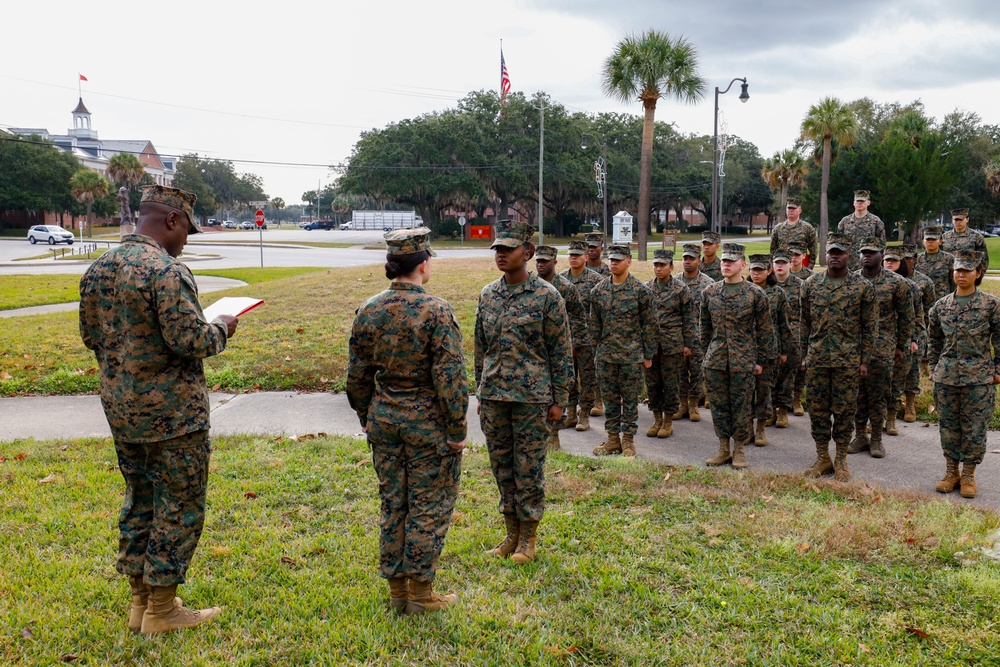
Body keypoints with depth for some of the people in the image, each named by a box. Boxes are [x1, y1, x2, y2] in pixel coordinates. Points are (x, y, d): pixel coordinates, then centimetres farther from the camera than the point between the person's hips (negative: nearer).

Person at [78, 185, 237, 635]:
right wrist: (221, 328, -5)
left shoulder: (98, 269, 7)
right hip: (172, 413, -8)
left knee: (139, 499, 18)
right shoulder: (167, 272, -20)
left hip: (119, 408, 8)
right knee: (178, 506, 4)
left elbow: (89, 334, 15)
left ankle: (140, 601, 28)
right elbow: (191, 341, -24)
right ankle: (162, 610, 13)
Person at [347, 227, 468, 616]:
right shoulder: (436, 311, -16)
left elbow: (357, 375, 7)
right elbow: (450, 377, -17)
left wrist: (366, 417, 19)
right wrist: (457, 429, -9)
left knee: (392, 504, 14)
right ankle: (421, 594, 15)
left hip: (384, 420, 6)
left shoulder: (368, 311, 1)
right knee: (429, 507, 6)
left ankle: (396, 590, 24)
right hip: (428, 422, -5)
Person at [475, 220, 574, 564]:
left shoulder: (546, 296, -7)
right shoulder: (487, 295, 8)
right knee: (502, 468, 12)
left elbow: (562, 351, -5)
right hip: (493, 397, 5)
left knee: (529, 470, 3)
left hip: (532, 398, -5)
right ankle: (512, 534, 26)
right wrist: (481, 395, 15)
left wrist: (559, 400, -6)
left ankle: (528, 539, 18)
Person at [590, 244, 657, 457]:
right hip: (606, 355, 4)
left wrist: (648, 355, -2)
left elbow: (649, 325, -2)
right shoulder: (598, 290, 4)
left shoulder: (641, 291, -5)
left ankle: (628, 440, 15)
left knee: (630, 399, 5)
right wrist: (597, 348, 10)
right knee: (610, 398, 10)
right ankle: (613, 438, 20)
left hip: (632, 355, -3)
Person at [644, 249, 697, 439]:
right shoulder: (646, 288, 6)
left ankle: (668, 421, 15)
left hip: (672, 344, -3)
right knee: (652, 382, 8)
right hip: (650, 343, 3)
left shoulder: (681, 288, -3)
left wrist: (688, 344, -5)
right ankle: (657, 419, 21)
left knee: (670, 383, 3)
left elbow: (689, 318, -2)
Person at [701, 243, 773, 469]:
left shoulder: (756, 294, -3)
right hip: (715, 361, 3)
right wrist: (708, 354, 13)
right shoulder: (709, 292, 6)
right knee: (719, 405, 8)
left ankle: (739, 450, 18)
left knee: (741, 407, 5)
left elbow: (765, 331, 1)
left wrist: (760, 361, 0)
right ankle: (723, 449, 21)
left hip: (743, 362, -3)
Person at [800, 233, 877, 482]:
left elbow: (870, 327, 1)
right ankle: (822, 458, 19)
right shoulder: (810, 284, 6)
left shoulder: (863, 287, -1)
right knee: (818, 408, 7)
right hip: (816, 359, 3)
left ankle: (841, 460, 17)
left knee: (844, 410, 4)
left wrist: (865, 360, -2)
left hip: (848, 361, -2)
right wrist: (805, 354, 8)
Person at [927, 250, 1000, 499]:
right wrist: (933, 368, 12)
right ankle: (951, 472, 23)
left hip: (979, 377, -3)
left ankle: (968, 475, 17)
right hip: (946, 376, 3)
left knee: (974, 428, 4)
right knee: (949, 426, 10)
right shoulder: (941, 305, 6)